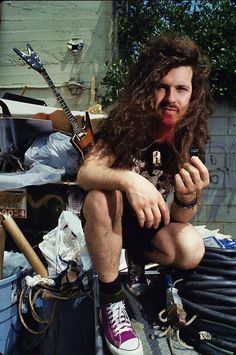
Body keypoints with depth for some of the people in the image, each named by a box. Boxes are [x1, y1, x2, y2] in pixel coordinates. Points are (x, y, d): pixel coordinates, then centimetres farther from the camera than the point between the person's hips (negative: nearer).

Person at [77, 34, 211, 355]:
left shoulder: (191, 139, -14)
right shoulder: (126, 121, -20)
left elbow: (179, 219, -15)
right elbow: (85, 174, -30)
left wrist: (187, 198, -39)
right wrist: (128, 179, -51)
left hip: (150, 221, 2)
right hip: (107, 219, -1)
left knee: (191, 250, -27)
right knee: (101, 196, -36)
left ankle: (137, 258, 6)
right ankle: (111, 301, -20)